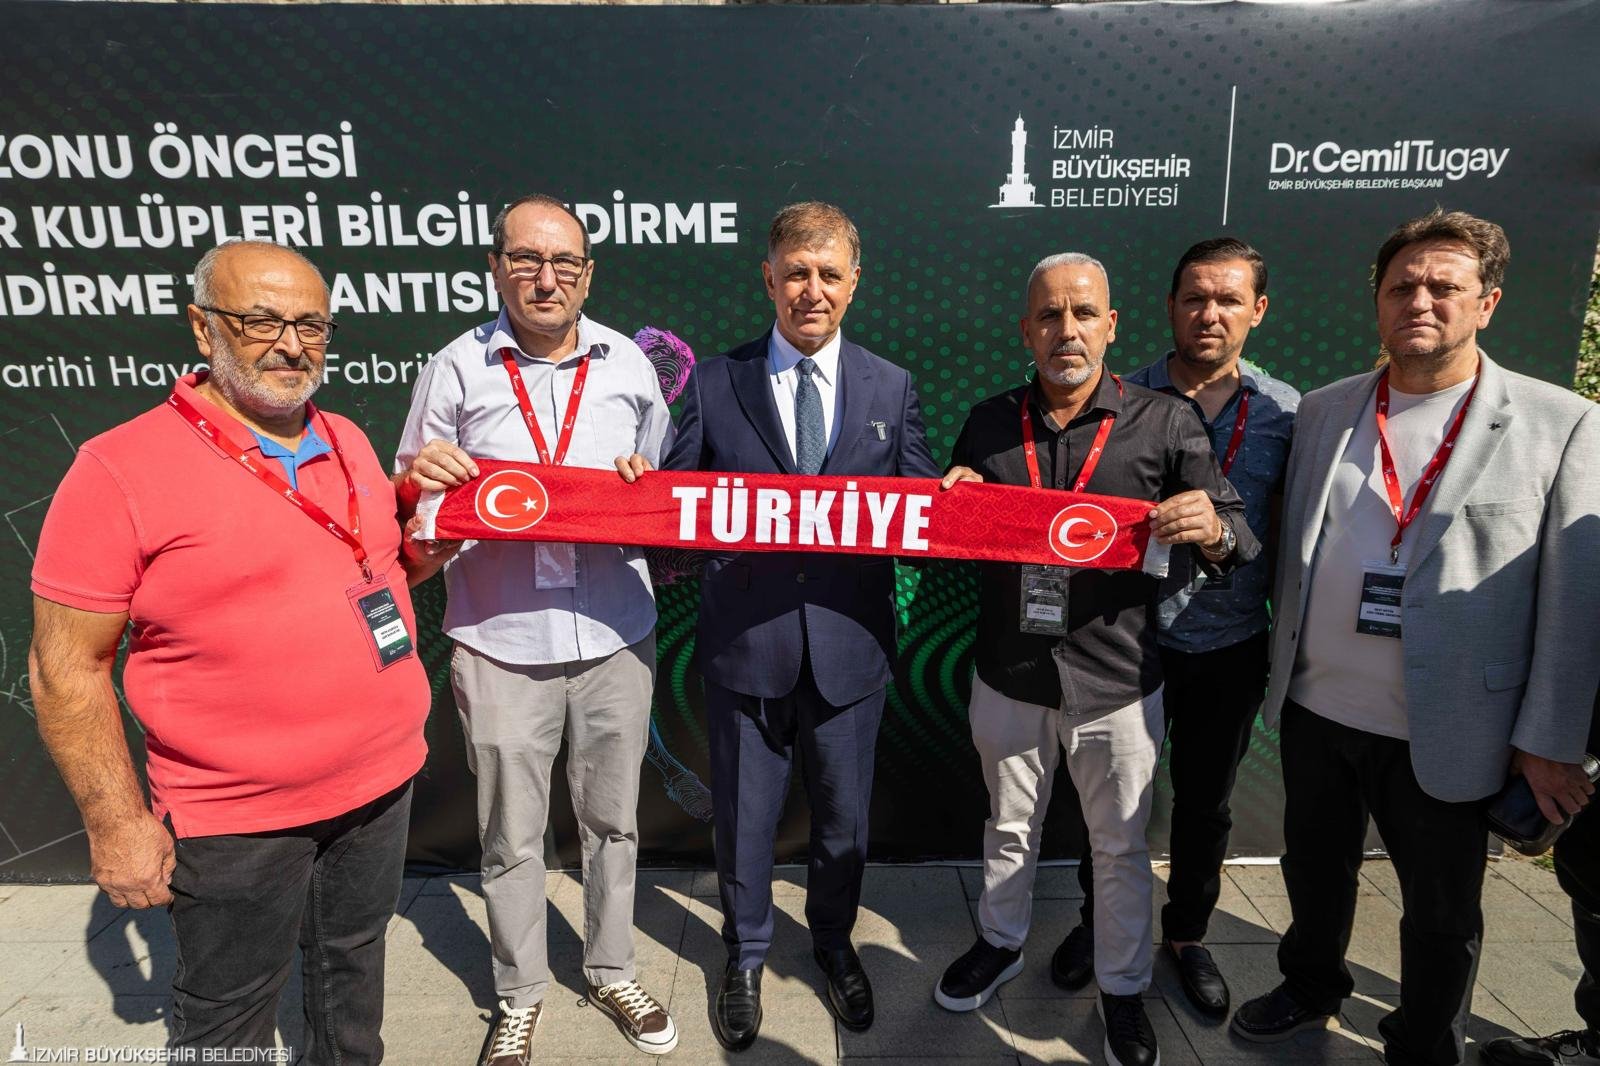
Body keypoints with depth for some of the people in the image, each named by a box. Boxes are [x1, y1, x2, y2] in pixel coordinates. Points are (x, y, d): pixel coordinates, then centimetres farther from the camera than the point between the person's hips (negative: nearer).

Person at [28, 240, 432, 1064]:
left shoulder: (349, 443, 4)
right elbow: (67, 667, -11)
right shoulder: (120, 470, -14)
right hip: (235, 820, -5)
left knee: (353, 964, 24)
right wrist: (115, 825, -11)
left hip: (382, 781, 5)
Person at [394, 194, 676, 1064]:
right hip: (500, 643, -1)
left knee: (612, 819, 17)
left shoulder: (628, 364, 3)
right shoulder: (456, 369, -2)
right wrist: (418, 481, -19)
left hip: (614, 639, 2)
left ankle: (611, 972, 41)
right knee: (511, 837, 13)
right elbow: (407, 505, 4)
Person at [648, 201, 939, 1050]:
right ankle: (745, 956, 43)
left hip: (849, 644, 2)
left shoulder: (892, 389, 4)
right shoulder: (715, 383, 0)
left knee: (842, 817, 19)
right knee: (743, 819, 15)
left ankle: (833, 944, 48)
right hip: (745, 642, -1)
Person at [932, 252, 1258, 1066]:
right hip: (1009, 675, 2)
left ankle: (1122, 985, 40)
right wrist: (953, 500, -11)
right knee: (1008, 829, 22)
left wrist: (1212, 531, -28)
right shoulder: (989, 423, 1)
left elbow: (1241, 544, -5)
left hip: (1116, 684, -2)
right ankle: (1000, 944, 47)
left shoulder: (1166, 424, -7)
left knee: (1120, 846, 16)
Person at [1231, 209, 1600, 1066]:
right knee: (1314, 870, 23)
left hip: (1445, 735, -3)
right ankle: (1311, 987, 49)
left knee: (1441, 916, 16)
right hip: (1316, 711, 3)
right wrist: (1281, 665, 8)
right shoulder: (1323, 411, 3)